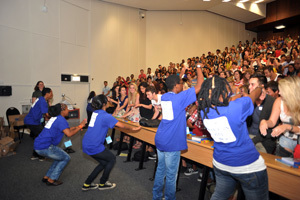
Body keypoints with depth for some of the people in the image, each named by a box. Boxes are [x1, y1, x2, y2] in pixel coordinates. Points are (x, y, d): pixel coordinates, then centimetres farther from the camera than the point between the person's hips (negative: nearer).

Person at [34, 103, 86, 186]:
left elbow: (66, 129, 22)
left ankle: (46, 177, 27)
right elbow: (69, 134, -23)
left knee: (60, 157, 24)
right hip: (45, 147, -9)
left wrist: (76, 127, 13)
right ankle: (51, 180, 8)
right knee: (66, 158, 5)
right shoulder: (61, 119, -14)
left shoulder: (55, 118, 16)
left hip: (38, 145, 9)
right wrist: (80, 126, -13)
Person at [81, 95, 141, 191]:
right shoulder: (105, 116, -18)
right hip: (94, 147, -8)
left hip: (86, 144, 8)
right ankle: (102, 184, 22)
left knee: (104, 163, 21)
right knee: (112, 159, 12)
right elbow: (122, 126, -16)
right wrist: (133, 128, -1)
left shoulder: (95, 113, 7)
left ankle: (87, 184, 27)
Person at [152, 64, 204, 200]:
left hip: (160, 140, 8)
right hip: (172, 143, -8)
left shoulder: (164, 97, 4)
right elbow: (199, 86, -14)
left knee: (160, 169, 21)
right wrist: (199, 68, -1)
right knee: (171, 175, 8)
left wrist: (181, 73, 27)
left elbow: (173, 84, 26)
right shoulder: (179, 98, -16)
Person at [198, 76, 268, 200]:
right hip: (248, 166, -5)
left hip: (220, 164, 5)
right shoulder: (236, 107, -26)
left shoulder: (204, 112, -10)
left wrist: (239, 94, 23)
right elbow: (254, 95, -4)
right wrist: (259, 88, 18)